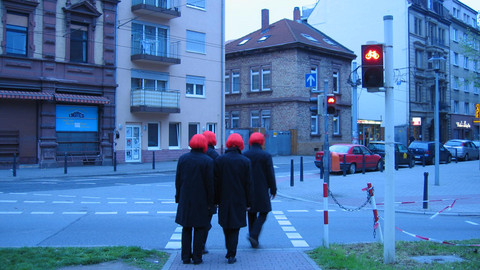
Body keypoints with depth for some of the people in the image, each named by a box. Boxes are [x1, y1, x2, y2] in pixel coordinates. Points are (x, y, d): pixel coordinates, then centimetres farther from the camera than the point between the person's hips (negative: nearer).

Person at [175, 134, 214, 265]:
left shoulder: (182, 158, 2)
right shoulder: (208, 161, -9)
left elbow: (178, 180, 5)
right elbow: (210, 183, -9)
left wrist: (178, 197, 12)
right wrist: (210, 202, -2)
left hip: (185, 199, 3)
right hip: (201, 200, -3)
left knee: (186, 229, 12)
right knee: (200, 228, 6)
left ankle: (186, 257, 15)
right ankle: (197, 257, 8)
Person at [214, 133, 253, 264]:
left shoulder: (219, 160, -4)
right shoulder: (245, 161, -6)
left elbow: (216, 182, -2)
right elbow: (248, 184, -3)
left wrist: (216, 200, 6)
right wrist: (248, 202, 4)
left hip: (224, 199, 1)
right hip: (239, 200, -1)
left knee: (226, 225, 16)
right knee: (235, 227, 5)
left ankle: (230, 251, 26)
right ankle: (231, 254, 3)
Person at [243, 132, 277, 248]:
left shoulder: (244, 155, 0)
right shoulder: (266, 155, -7)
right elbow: (270, 174, -5)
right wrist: (273, 190, 4)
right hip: (262, 190, -3)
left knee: (251, 215, 12)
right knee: (263, 214, 6)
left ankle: (254, 241, 15)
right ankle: (254, 235, -13)